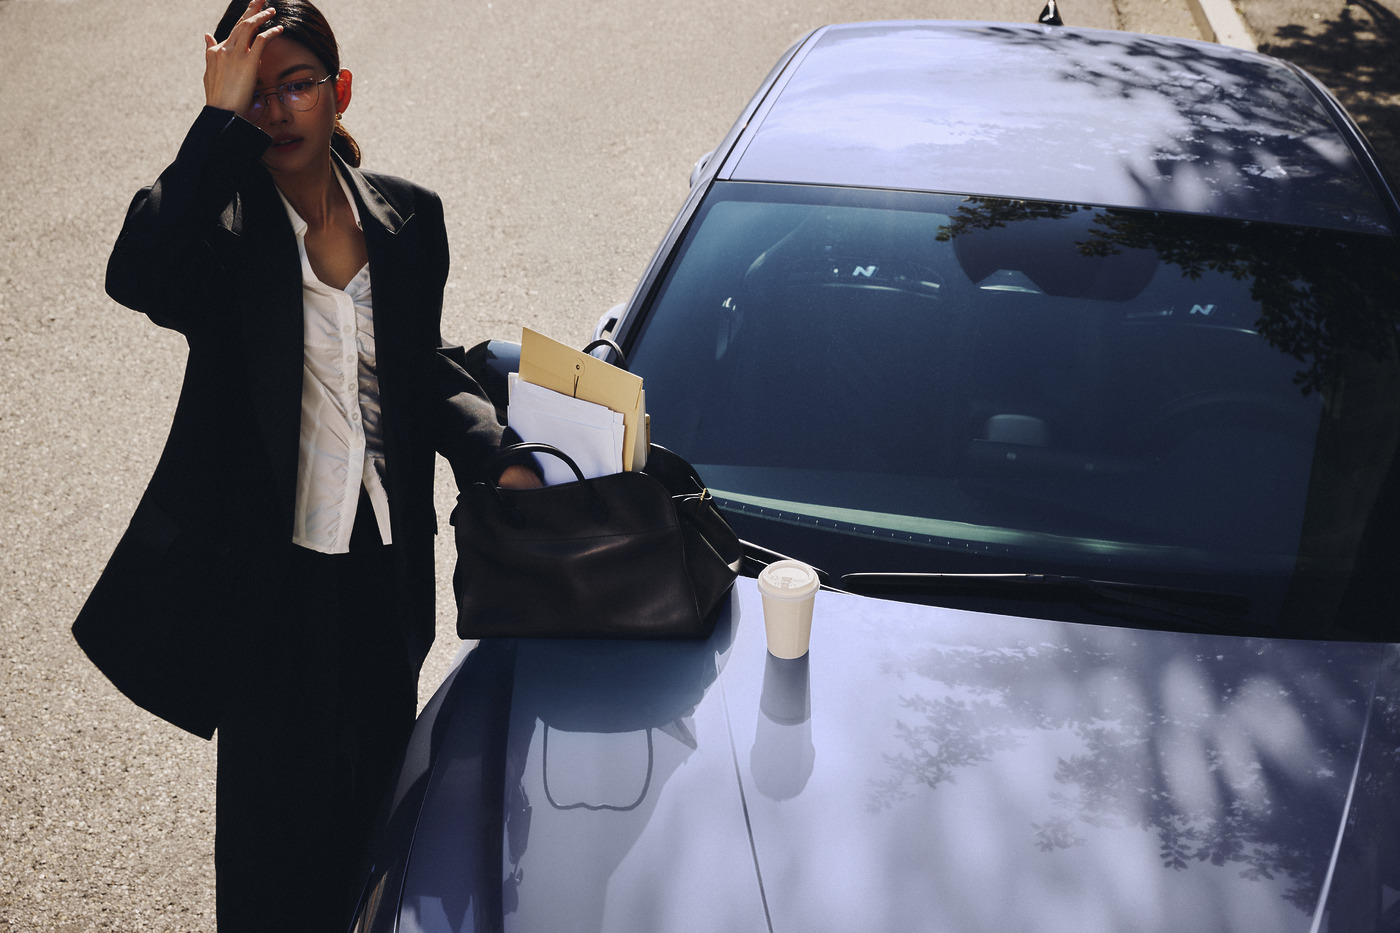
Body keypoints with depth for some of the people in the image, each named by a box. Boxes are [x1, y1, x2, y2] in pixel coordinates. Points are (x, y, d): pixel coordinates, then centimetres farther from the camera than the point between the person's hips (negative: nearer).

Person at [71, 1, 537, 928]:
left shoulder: (408, 216, 3)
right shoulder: (222, 228, -10)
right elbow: (136, 278, -33)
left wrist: (491, 451, -3)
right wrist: (221, 119, -28)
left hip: (388, 570, 4)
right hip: (270, 574, -4)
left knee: (373, 803, 18)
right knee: (276, 820, 6)